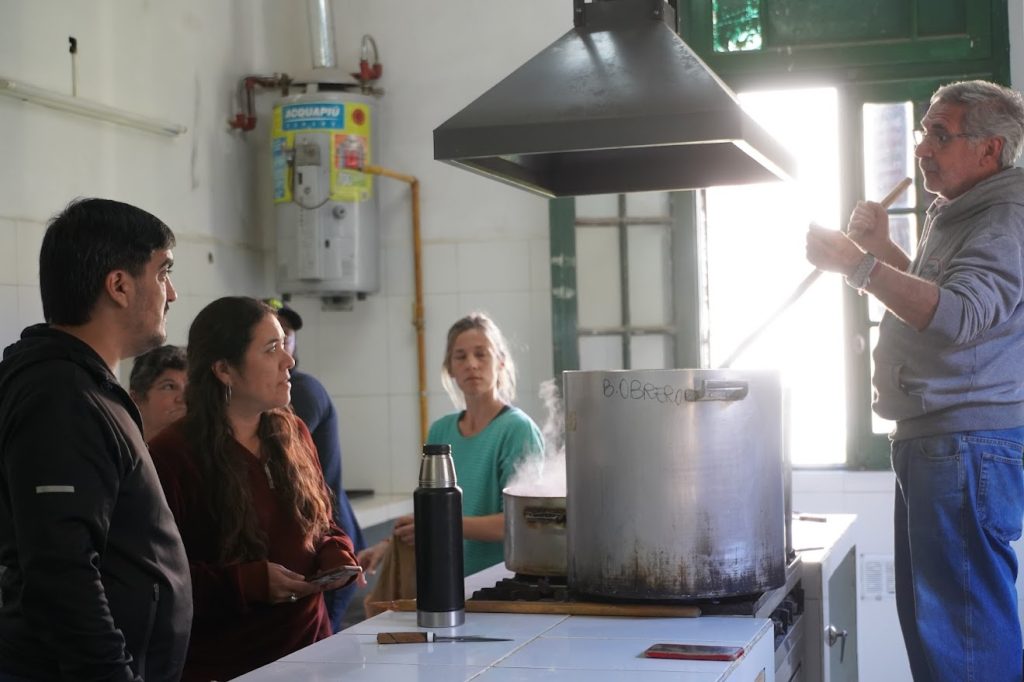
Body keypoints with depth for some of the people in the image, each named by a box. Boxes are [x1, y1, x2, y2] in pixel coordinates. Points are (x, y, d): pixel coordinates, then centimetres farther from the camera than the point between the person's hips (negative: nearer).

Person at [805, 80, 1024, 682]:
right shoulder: (957, 215, 20)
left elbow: (958, 315, -27)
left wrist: (858, 263, -26)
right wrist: (885, 249, 17)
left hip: (971, 447, -11)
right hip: (930, 440, 11)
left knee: (968, 625, -10)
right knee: (927, 615, 16)